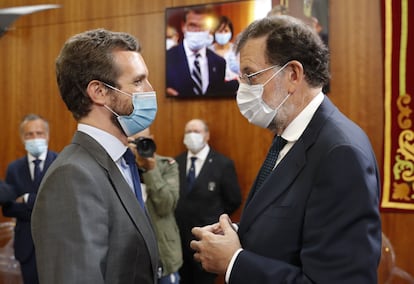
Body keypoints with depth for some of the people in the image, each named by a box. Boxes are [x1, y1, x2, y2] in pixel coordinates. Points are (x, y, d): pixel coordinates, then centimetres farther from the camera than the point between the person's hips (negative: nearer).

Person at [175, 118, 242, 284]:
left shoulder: (223, 164, -9)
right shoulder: (176, 162, 3)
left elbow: (234, 201, -4)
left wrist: (214, 219, -2)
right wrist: (179, 218, -1)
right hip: (178, 237, 3)